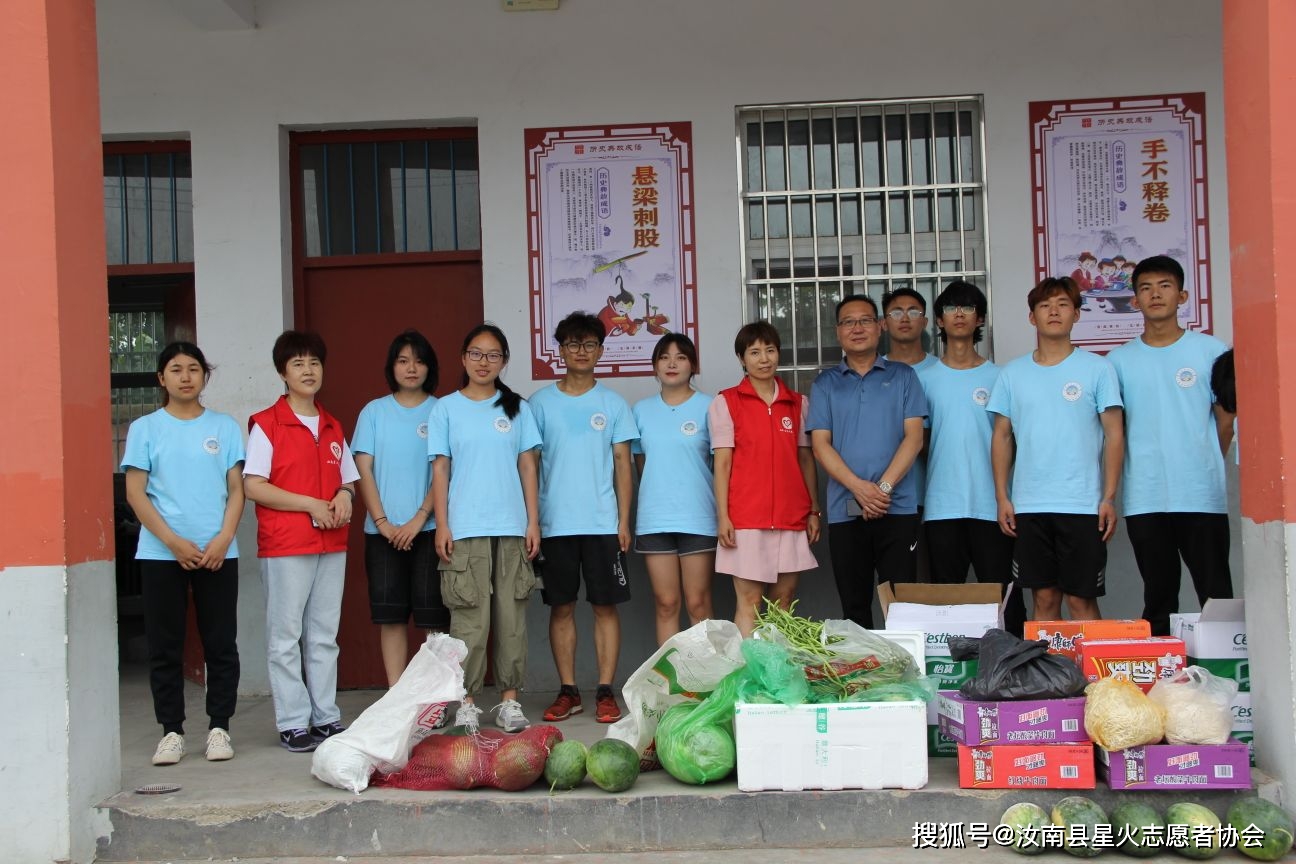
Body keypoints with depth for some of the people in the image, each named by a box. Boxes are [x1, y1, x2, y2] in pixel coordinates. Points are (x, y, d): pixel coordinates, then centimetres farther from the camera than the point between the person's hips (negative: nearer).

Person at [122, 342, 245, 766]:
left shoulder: (224, 427, 8)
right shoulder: (145, 428, 5)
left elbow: (236, 489, 5)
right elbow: (135, 494, -1)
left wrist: (223, 539, -10)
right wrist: (174, 542, -12)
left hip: (218, 552, 1)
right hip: (161, 553, -1)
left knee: (221, 643, 2)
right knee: (165, 645, 3)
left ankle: (219, 727, 12)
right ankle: (172, 731, 12)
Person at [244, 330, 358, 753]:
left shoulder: (333, 427, 16)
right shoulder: (266, 424, -2)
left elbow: (348, 478, 22)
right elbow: (254, 487, -9)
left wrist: (344, 495, -2)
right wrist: (310, 505, -15)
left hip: (331, 544, 6)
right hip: (284, 546, -5)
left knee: (324, 636, 9)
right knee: (286, 637, -2)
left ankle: (327, 717, 15)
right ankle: (293, 724, 3)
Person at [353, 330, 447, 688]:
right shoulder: (374, 411, 10)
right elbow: (363, 471, 5)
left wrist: (419, 518, -11)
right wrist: (382, 522, -5)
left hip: (429, 528, -2)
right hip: (383, 531, 2)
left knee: (433, 616, -2)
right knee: (390, 615, 3)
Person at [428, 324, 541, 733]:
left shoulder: (516, 408, 10)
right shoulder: (446, 408, 6)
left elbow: (528, 466, 9)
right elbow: (440, 469, 4)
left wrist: (533, 522, 2)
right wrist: (441, 525, -4)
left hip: (511, 528, 2)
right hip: (465, 529, -2)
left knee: (511, 615, 3)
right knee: (470, 617, -3)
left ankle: (509, 699, 11)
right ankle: (467, 702, 5)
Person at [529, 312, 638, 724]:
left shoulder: (613, 404, 6)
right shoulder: (541, 403, 6)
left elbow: (623, 463, 5)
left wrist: (624, 520, -2)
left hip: (603, 523, 0)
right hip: (556, 523, 0)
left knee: (605, 606, 1)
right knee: (562, 607, 5)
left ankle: (605, 692, 8)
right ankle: (568, 691, 14)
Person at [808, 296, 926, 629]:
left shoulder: (903, 376, 9)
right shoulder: (825, 383, 11)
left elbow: (913, 437, 0)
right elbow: (821, 444, 2)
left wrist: (884, 486, -13)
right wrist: (858, 487, -13)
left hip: (897, 506, -1)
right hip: (844, 511, 1)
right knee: (854, 605, 6)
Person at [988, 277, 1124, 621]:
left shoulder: (1097, 368, 2)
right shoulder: (1012, 374, 9)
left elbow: (1114, 435, 1)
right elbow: (1002, 437, 10)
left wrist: (1109, 497, -6)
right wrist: (1002, 497, 3)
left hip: (1082, 504, -2)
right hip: (1028, 506, 2)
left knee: (1081, 599, 0)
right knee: (1044, 598, 7)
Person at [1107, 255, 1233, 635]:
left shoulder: (1210, 350, 4)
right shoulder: (1119, 360, 7)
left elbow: (1226, 419, 8)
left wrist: (1203, 467, 9)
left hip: (1202, 495, -1)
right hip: (1144, 499, 1)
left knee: (1216, 593, 1)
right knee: (1158, 597, 8)